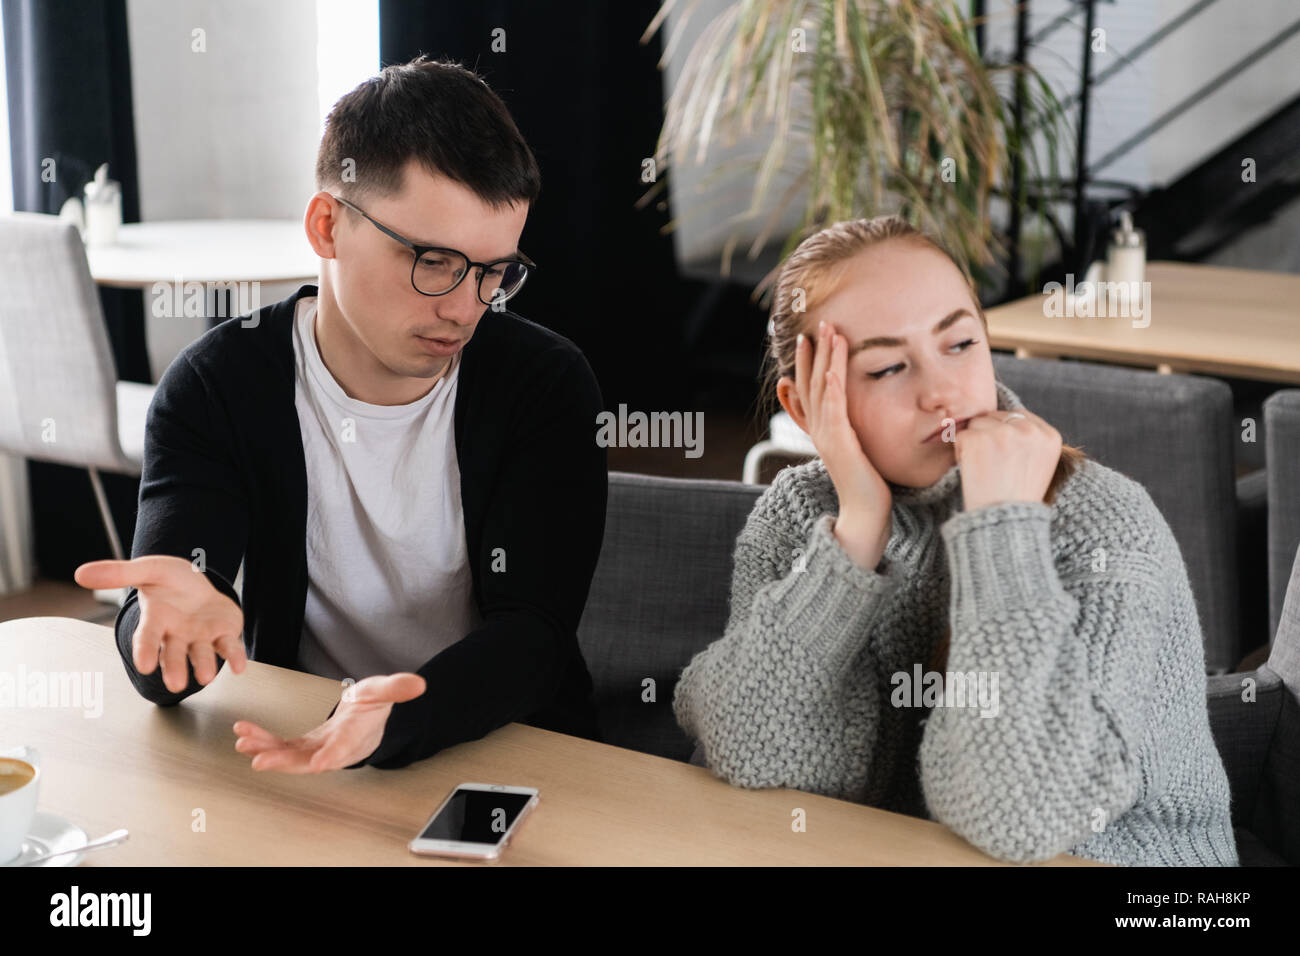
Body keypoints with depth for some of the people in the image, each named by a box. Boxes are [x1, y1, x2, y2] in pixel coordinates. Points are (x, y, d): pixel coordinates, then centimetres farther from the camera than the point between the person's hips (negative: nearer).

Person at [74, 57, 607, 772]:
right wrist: (175, 622, -37)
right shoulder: (215, 386, -6)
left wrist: (396, 719, -35)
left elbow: (532, 634, -15)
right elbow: (154, 667, -13)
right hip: (288, 749, 1)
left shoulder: (547, 385, -7)